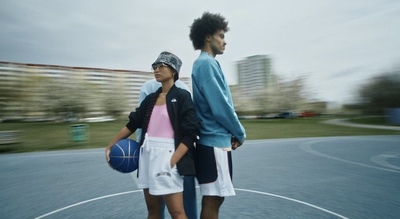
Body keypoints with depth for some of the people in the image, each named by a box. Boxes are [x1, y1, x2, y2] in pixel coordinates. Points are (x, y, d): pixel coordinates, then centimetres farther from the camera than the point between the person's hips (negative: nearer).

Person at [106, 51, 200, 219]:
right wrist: (111, 145, 15)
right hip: (147, 155, 6)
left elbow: (190, 134, -11)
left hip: (167, 156, -6)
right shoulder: (150, 99, 13)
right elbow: (132, 124, 19)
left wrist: (172, 161, -19)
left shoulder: (182, 96, -5)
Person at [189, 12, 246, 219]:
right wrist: (240, 133, -3)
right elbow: (220, 108, -18)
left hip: (213, 140, 9)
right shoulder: (207, 63, -12)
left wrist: (232, 133, 11)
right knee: (212, 199, 1)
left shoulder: (204, 63, 17)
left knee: (213, 198, 18)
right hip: (215, 142, -9)